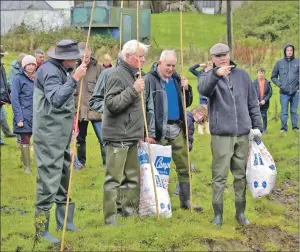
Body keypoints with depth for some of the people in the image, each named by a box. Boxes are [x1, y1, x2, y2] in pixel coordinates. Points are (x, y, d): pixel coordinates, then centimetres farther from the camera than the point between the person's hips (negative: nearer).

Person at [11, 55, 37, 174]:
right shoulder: (18, 79, -3)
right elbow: (14, 99, -7)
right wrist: (19, 118, -13)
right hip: (24, 116, -4)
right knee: (25, 139, 0)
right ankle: (27, 166, 10)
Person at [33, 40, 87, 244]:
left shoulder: (63, 70, 13)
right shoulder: (49, 70, -17)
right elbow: (56, 100, -31)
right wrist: (74, 79, -34)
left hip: (63, 135, 10)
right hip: (49, 137, -10)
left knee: (64, 177, 17)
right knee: (49, 181, -9)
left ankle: (64, 222, 28)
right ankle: (42, 230, -3)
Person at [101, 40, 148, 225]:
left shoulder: (133, 74, 18)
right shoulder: (118, 75, -12)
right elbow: (111, 104, -21)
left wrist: (141, 134, 24)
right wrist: (133, 90, -26)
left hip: (131, 136, 10)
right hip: (118, 137, -10)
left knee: (133, 177, 14)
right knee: (114, 178, -6)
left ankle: (130, 212, 24)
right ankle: (110, 217, -3)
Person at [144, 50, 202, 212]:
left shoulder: (176, 79, 12)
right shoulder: (150, 80, -8)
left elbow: (187, 103, 19)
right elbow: (144, 107, -11)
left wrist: (186, 89, -1)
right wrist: (148, 133, -14)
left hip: (177, 129, 6)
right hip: (160, 131, -6)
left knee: (184, 167, 7)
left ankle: (185, 201, 16)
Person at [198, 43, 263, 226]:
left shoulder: (242, 75, 8)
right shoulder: (211, 78, -2)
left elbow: (253, 103, 13)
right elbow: (203, 89, -27)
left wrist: (257, 126, 8)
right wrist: (216, 74, -45)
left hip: (243, 134, 3)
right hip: (221, 135, -3)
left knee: (241, 175, 11)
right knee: (220, 176, -1)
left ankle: (240, 212, 21)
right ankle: (218, 214, 9)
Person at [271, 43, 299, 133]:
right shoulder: (279, 63, 3)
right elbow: (273, 77, 11)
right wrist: (279, 84, -2)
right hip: (284, 92, 0)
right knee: (284, 112, 1)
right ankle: (283, 128, 7)